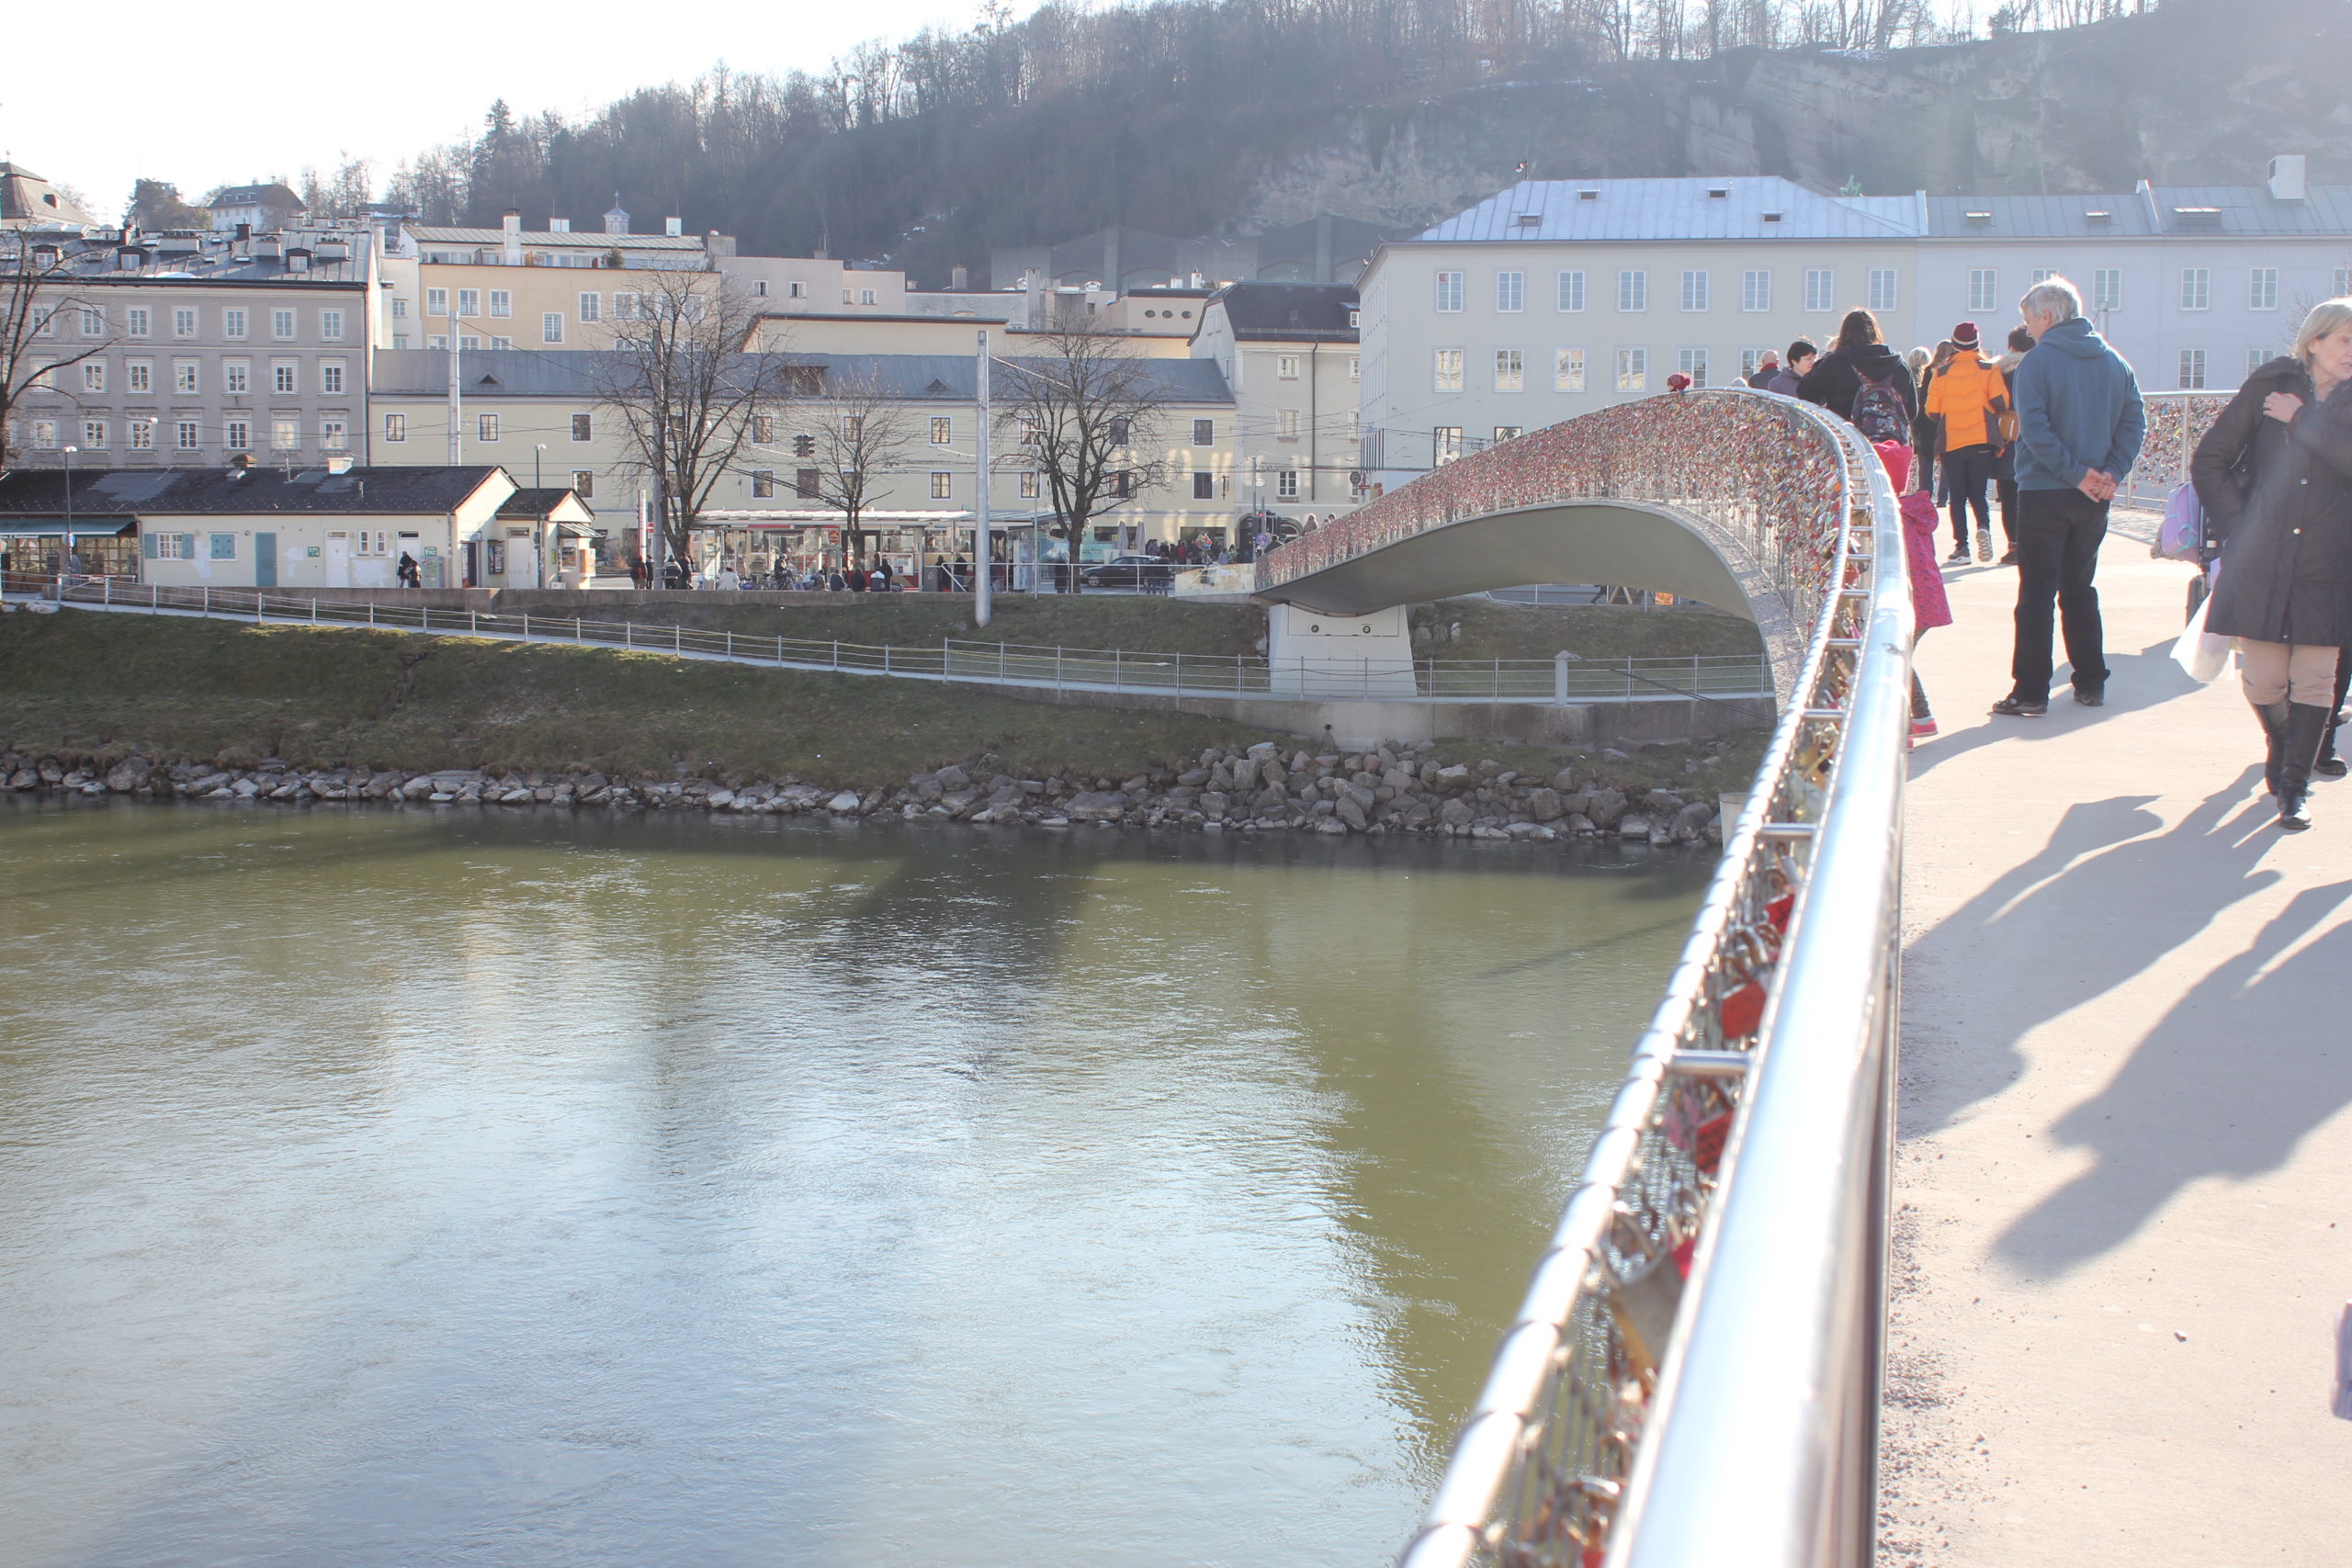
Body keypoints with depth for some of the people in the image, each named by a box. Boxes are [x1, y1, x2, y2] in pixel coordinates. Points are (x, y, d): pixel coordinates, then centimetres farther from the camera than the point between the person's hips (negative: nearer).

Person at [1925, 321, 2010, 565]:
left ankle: (1961, 545, 0)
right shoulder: (1988, 369, 1)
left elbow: (1932, 412, 3)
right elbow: (2000, 401, -9)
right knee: (1978, 494, 7)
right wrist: (1997, 416, 13)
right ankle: (1984, 526, -21)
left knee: (1957, 497, 7)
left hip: (1950, 442, 0)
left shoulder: (1941, 373, 4)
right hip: (1981, 441, 0)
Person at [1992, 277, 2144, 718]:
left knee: (2036, 594, -1)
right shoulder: (2114, 362, 7)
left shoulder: (2038, 360, -9)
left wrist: (2074, 472, -15)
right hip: (2093, 499, 5)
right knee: (2080, 589, 17)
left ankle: (2030, 692, -4)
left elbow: (2034, 428, -19)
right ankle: (2092, 683, 19)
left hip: (2044, 494, -5)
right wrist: (2111, 472, -5)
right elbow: (2135, 421, 1)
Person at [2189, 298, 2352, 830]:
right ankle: (2281, 747, 33)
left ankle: (2294, 786, 5)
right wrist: (2235, 525, -1)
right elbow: (2209, 461, 5)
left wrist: (2302, 420, -12)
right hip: (2260, 564, -1)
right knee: (2262, 681, 3)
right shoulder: (2269, 387, 2)